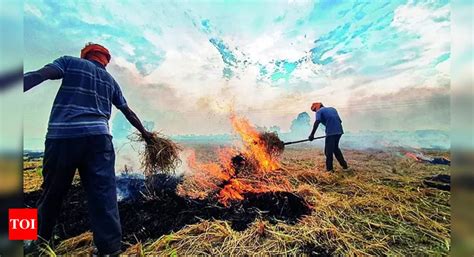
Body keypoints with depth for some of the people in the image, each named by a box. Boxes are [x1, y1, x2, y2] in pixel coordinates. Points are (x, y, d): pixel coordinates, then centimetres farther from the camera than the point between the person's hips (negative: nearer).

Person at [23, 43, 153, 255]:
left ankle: (38, 237, 34)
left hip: (62, 134, -1)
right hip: (98, 136, 2)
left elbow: (39, 75, -4)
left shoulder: (70, 62, 15)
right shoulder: (110, 80, 23)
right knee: (103, 191, -2)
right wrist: (144, 132, 35)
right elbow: (128, 112, 27)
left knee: (52, 190, 15)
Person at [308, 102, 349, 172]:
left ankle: (329, 168, 10)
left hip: (331, 132, -7)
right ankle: (344, 165, 29)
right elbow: (340, 121, 23)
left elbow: (317, 122, -14)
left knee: (328, 151, 4)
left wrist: (312, 134, -19)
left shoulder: (319, 111, 2)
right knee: (336, 148, 24)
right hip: (339, 131, 7)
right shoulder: (332, 109, 23)